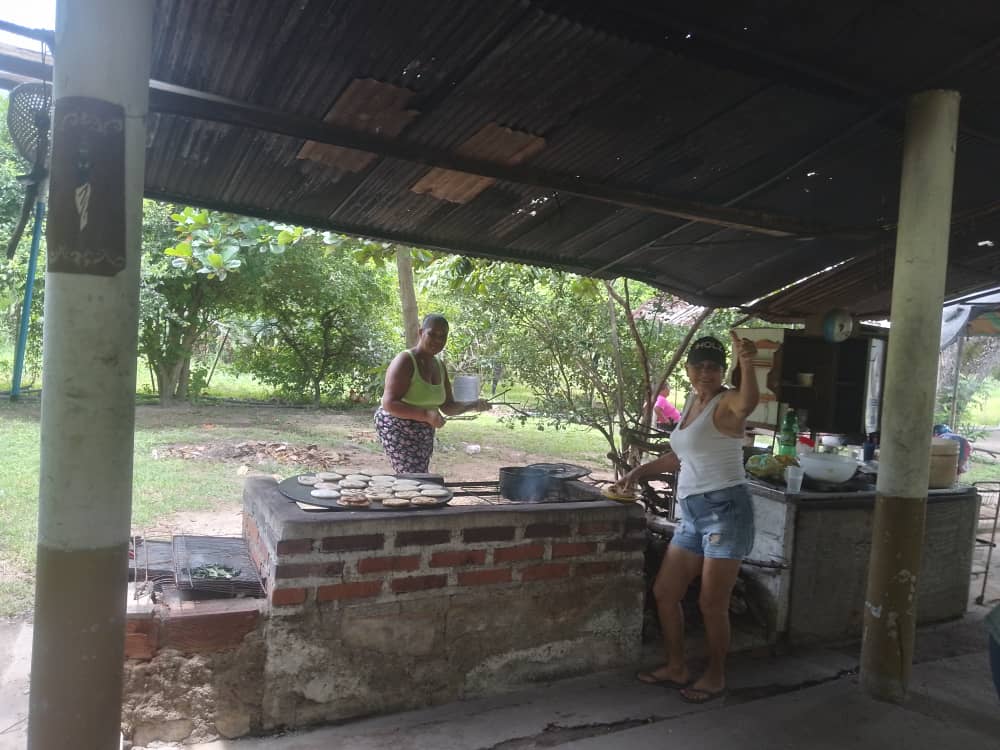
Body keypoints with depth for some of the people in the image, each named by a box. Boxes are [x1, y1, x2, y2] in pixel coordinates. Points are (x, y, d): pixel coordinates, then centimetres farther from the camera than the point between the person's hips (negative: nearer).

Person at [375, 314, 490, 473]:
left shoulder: (439, 366, 7)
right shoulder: (404, 361, -17)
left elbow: (448, 407, 9)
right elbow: (389, 404, -25)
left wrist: (473, 405, -9)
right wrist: (426, 415, -34)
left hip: (423, 434, 8)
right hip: (397, 430, -8)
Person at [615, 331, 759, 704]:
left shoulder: (726, 403, -10)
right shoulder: (692, 400, 14)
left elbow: (748, 402, -37)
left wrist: (747, 366, -55)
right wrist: (640, 471, 24)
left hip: (725, 510, -8)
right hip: (693, 515, 9)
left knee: (712, 603, 0)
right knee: (664, 591, 12)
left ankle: (715, 676, 22)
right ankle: (676, 667, 29)